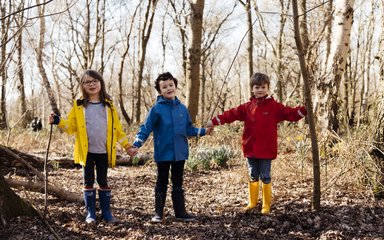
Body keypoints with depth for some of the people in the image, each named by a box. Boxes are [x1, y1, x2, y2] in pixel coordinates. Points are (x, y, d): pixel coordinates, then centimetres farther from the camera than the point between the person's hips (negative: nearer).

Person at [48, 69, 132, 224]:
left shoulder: (108, 105, 4)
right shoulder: (79, 105, 1)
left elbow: (116, 129, 8)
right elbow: (71, 127, 1)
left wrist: (127, 145, 6)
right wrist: (58, 122, -16)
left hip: (103, 151, 1)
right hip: (86, 151, -1)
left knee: (103, 181, 8)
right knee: (88, 181, 6)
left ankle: (106, 212, 15)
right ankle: (90, 213, 14)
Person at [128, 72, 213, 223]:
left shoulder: (182, 108, 4)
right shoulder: (157, 108, -9)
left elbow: (188, 129, 12)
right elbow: (146, 128, -9)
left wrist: (203, 131, 3)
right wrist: (136, 145, -19)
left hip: (180, 153, 4)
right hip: (163, 153, -4)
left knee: (178, 184, 13)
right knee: (162, 184, 7)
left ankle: (180, 212, 21)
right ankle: (158, 213, 16)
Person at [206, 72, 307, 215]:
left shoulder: (274, 106, -3)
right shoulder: (247, 107, 6)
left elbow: (290, 114, -9)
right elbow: (232, 114, 3)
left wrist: (304, 110, -25)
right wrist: (215, 121, -3)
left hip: (266, 150, -3)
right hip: (250, 149, 4)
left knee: (265, 177, 4)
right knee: (253, 176, 15)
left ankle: (266, 205, 15)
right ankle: (252, 202, 28)